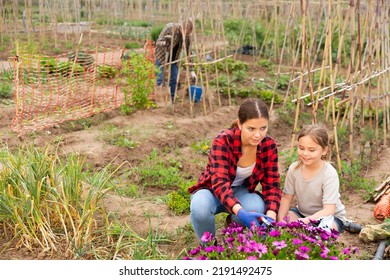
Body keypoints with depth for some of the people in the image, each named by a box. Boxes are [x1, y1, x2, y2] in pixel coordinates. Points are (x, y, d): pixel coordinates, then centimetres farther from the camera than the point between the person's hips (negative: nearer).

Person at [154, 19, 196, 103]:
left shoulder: (187, 36, -16)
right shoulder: (169, 27, -28)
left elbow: (188, 52, -8)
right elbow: (158, 42, -26)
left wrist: (191, 70, -10)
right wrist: (165, 43, -50)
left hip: (174, 57, 4)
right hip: (162, 55, -4)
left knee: (174, 79, -1)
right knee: (161, 78, -9)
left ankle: (171, 100, 10)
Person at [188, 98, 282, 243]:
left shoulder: (269, 145, -17)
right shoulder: (223, 141, -29)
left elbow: (272, 185, -14)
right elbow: (220, 183, -39)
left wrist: (270, 216, -35)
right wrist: (241, 212, -57)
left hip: (241, 191, 3)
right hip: (213, 190, -3)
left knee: (258, 208, -32)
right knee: (200, 207, -37)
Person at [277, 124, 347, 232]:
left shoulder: (329, 174, -25)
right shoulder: (294, 168, -11)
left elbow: (328, 210, -30)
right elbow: (287, 197, -4)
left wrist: (306, 220, -45)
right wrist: (280, 219, -22)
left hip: (331, 216, -5)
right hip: (302, 212, 5)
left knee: (323, 227, -39)